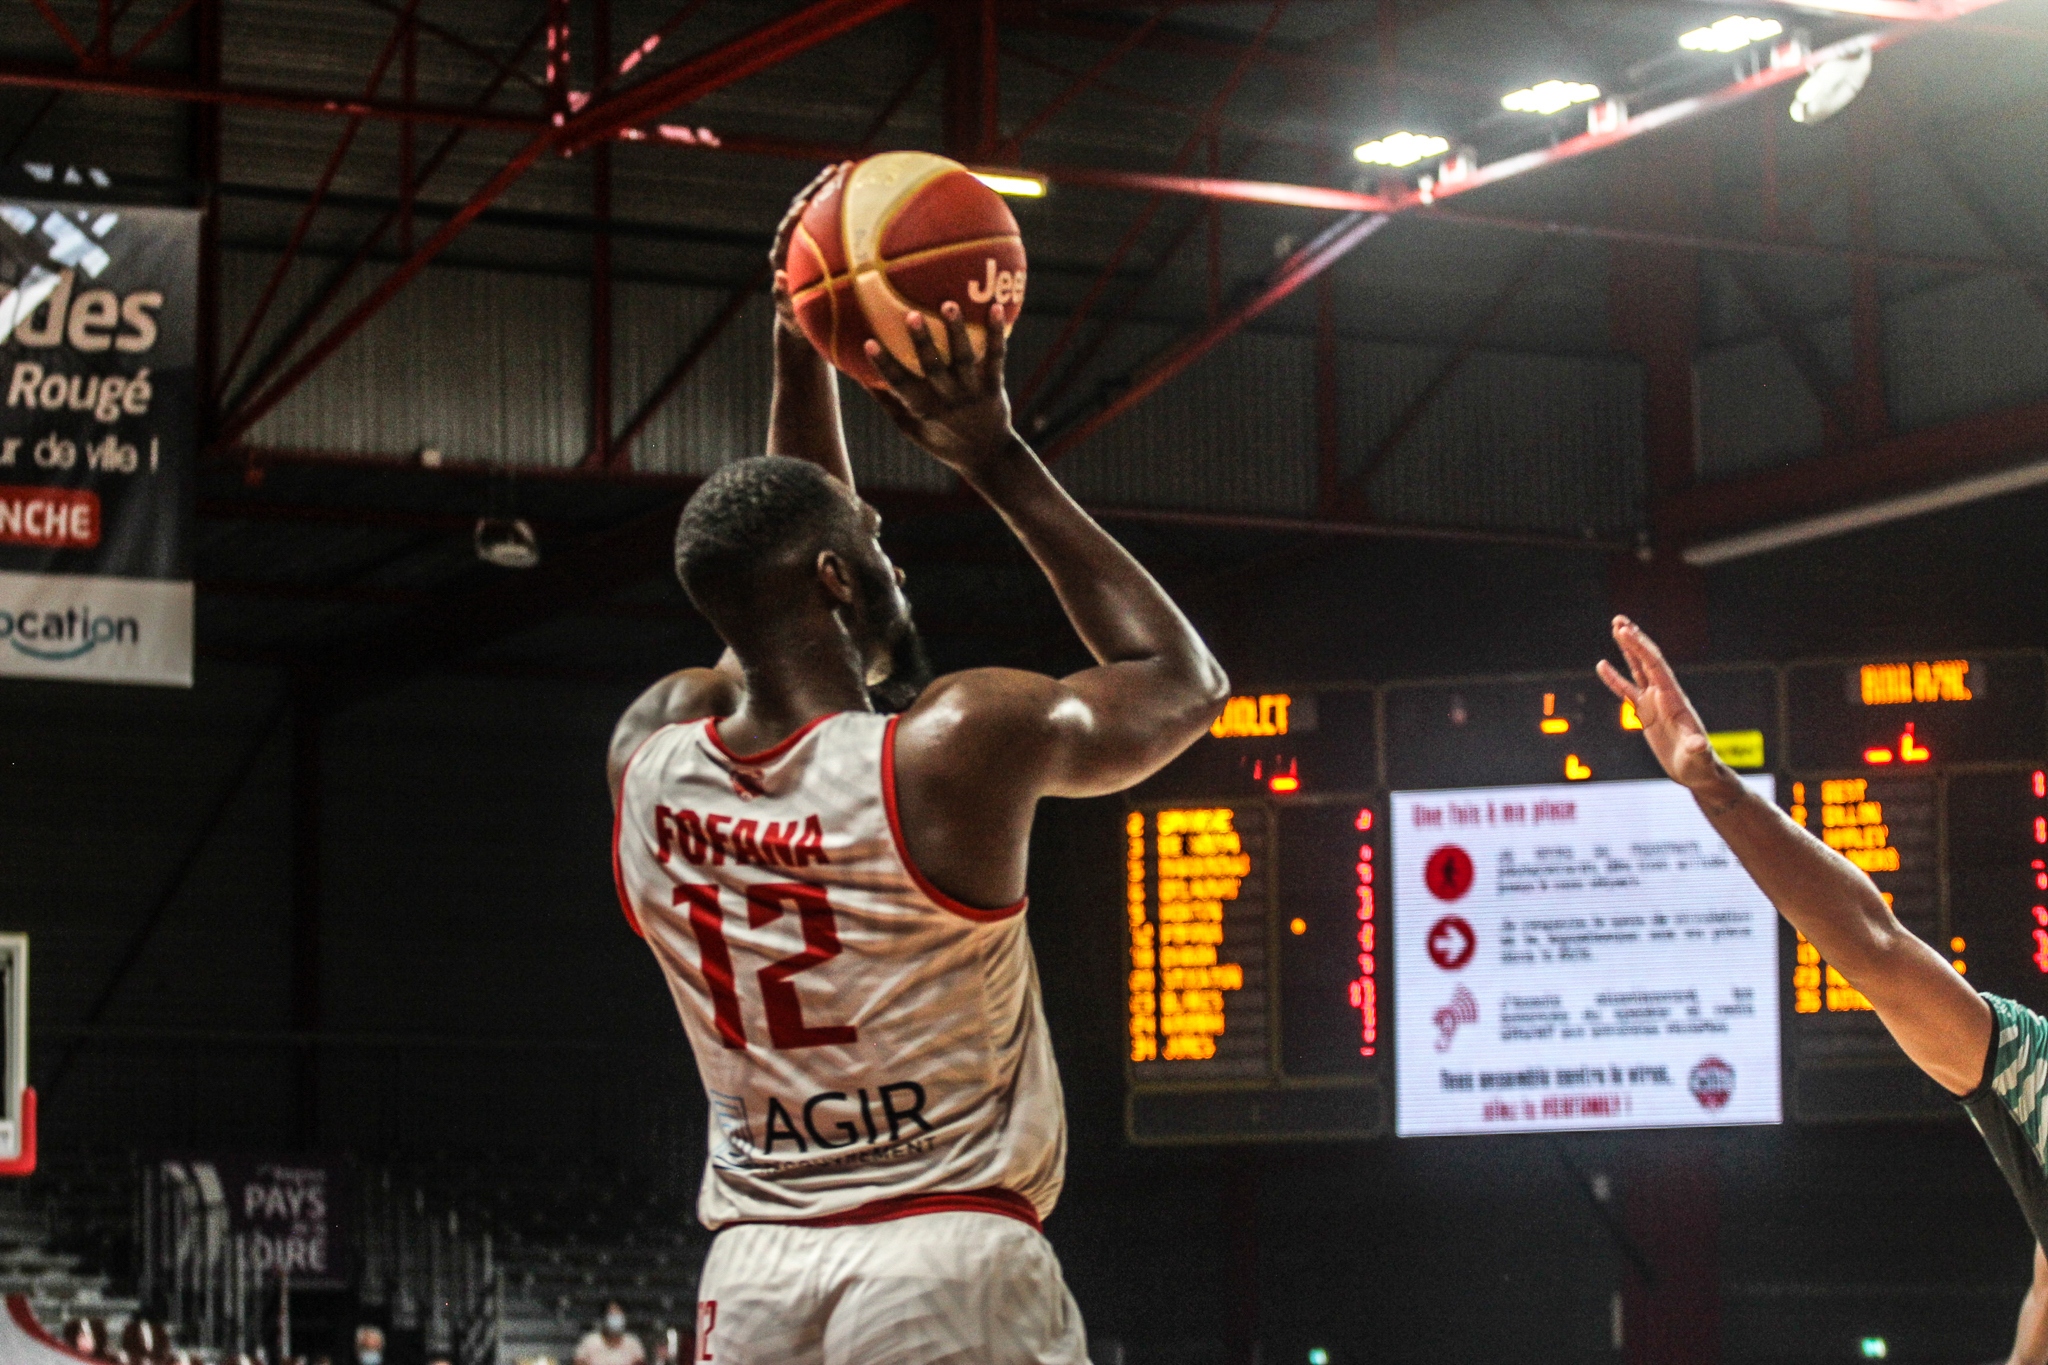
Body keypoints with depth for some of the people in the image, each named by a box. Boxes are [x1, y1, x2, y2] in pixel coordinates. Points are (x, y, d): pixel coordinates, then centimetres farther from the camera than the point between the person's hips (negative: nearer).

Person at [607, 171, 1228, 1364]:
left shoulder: (653, 755, 4)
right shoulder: (959, 745, -12)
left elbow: (787, 587, 25)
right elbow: (1184, 683, 7)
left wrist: (801, 358, 21)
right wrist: (1000, 461, 6)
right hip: (952, 1268, -6)